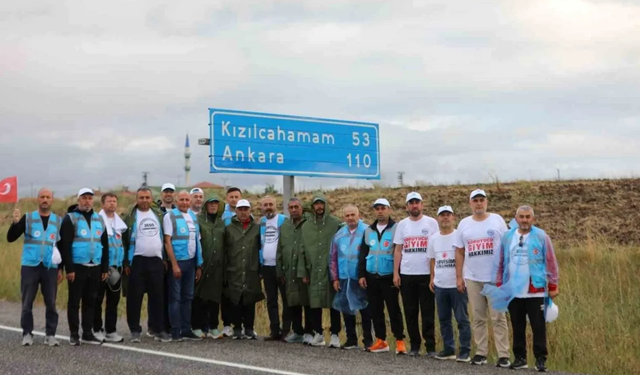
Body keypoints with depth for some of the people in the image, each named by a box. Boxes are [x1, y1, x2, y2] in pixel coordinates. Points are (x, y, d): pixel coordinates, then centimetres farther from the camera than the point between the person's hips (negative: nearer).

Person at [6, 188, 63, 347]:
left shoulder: (58, 221, 8)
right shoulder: (27, 218, 4)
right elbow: (10, 238, -1)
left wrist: (61, 268, 7)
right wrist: (15, 222, -18)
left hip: (50, 268, 1)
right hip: (29, 266, -1)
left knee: (51, 303, 2)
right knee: (27, 303, 2)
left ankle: (50, 335, 10)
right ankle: (27, 334, 12)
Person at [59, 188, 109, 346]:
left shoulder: (99, 219, 13)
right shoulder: (70, 218, -4)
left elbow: (104, 245, 15)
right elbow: (65, 245, -10)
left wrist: (104, 268, 10)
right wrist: (69, 268, -16)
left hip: (95, 267, 5)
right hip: (77, 267, -5)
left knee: (90, 301, 10)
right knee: (74, 301, 2)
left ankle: (88, 333, 17)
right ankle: (74, 334, 10)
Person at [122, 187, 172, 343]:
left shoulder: (158, 214, 11)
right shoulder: (130, 217, 0)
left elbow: (164, 236, 16)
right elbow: (124, 240, -3)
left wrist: (165, 258, 8)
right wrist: (126, 263, -8)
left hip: (156, 260, 3)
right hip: (137, 261, -3)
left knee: (157, 296, 5)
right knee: (135, 297, 0)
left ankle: (158, 329, 11)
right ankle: (135, 330, 8)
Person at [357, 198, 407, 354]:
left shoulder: (396, 229, -4)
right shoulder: (368, 231, 11)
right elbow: (363, 254, 13)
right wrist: (361, 274, 6)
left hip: (389, 277, -5)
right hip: (371, 277, 5)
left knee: (394, 309, -2)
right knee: (375, 310, 9)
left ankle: (400, 341, 4)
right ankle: (381, 341, 17)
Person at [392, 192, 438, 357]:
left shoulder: (431, 223, 1)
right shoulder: (402, 224, 8)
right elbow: (398, 250, 9)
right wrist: (395, 273, 2)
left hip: (426, 274, -3)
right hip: (406, 274, 3)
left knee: (428, 312, 1)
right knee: (410, 312, 8)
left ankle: (430, 346, 6)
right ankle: (414, 345, 16)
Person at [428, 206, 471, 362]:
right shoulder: (433, 238, 10)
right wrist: (432, 278, 12)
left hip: (457, 285, -5)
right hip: (439, 286, 6)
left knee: (462, 319, -2)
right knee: (443, 319, 11)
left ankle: (465, 351, 4)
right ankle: (448, 349, 21)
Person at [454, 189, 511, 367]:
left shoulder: (497, 220, 0)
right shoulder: (464, 224, 7)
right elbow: (459, 252, 9)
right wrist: (459, 277, 4)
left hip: (495, 277, -3)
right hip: (472, 278, 3)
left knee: (498, 317, -1)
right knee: (478, 318, 9)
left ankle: (503, 355, 2)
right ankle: (481, 353, 16)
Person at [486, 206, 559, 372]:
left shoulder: (541, 236, -3)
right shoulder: (507, 237, 6)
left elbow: (551, 262, -1)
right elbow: (501, 263, 10)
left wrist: (553, 286, -2)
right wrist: (498, 285, 10)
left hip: (535, 292, -3)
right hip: (513, 291, 3)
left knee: (538, 327, 1)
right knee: (517, 327, 11)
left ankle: (541, 359, 10)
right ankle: (520, 358, 21)